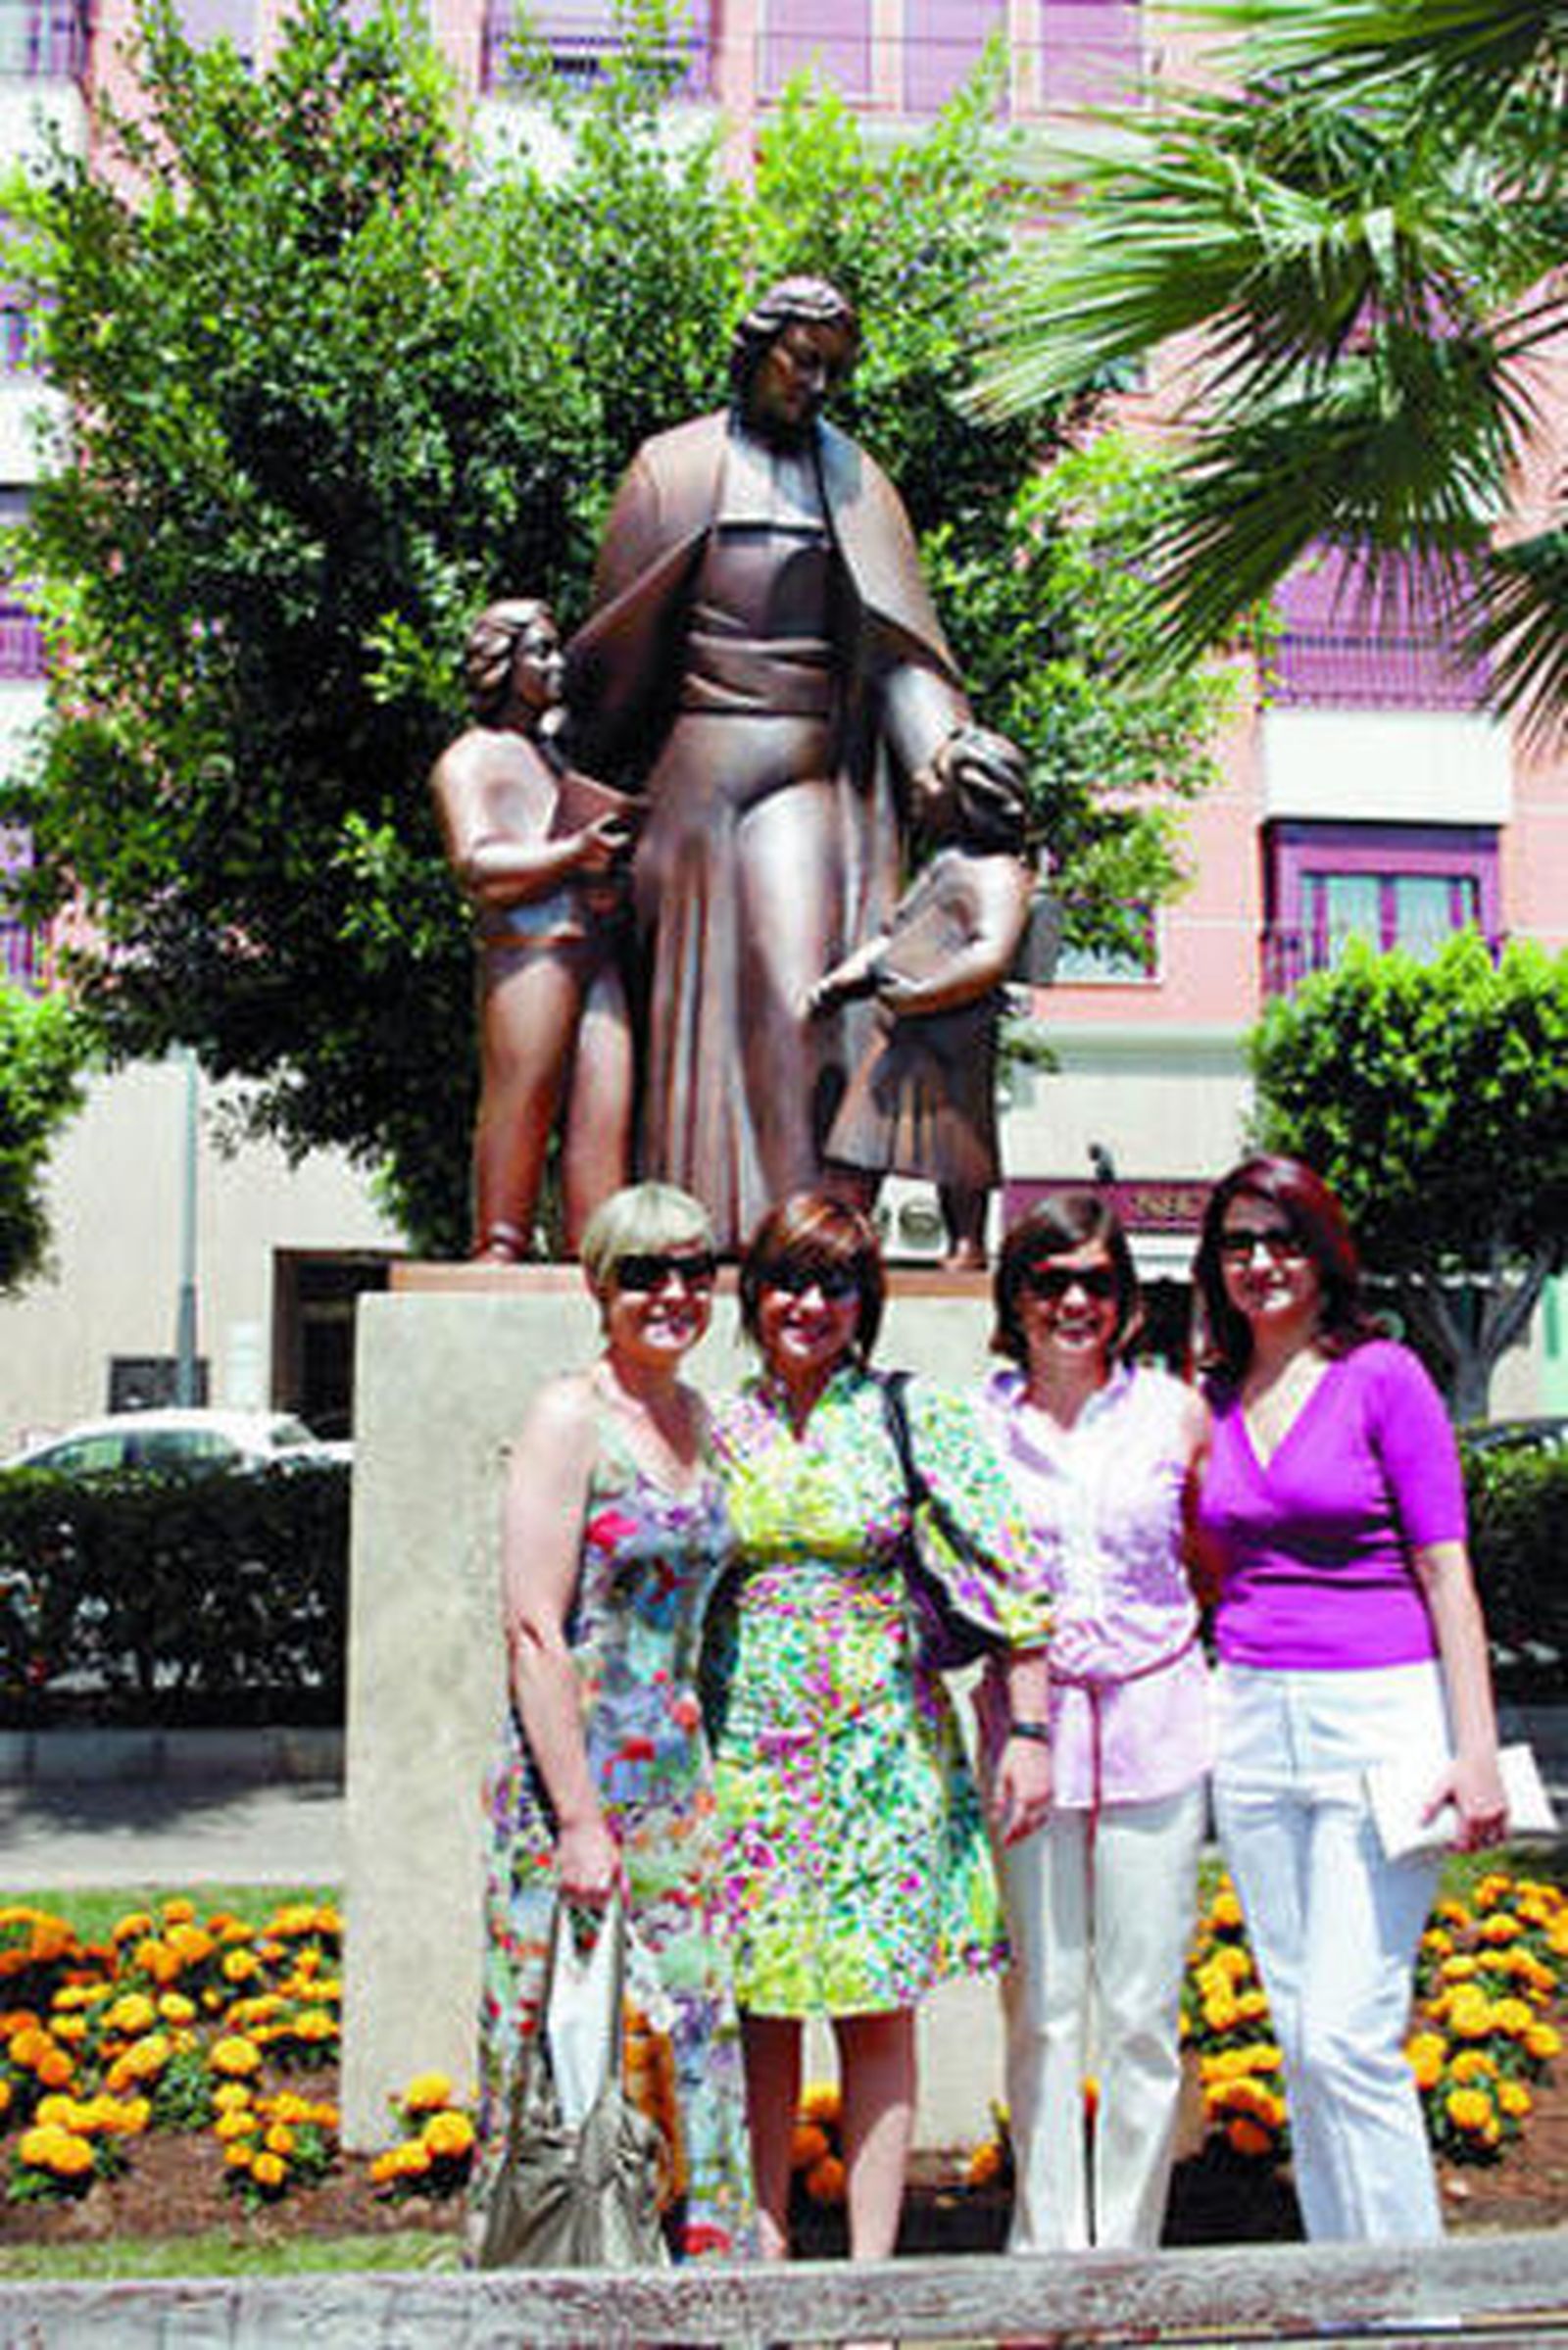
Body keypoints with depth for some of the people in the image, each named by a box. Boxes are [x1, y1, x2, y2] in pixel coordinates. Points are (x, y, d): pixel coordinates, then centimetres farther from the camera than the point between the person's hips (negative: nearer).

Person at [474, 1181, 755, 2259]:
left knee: (701, 2028, 8)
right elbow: (534, 1633, -15)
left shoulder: (694, 1414, 10)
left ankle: (709, 2254, 21)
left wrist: (702, 1779, 12)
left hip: (678, 1773, 6)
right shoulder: (569, 1415, -11)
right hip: (571, 1769, -6)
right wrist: (580, 1821, -17)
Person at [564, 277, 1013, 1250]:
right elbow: (623, 642, 11)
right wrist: (595, 788, 10)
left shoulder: (855, 484, 13)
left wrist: (941, 748, -13)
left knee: (799, 982, -13)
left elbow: (895, 642, 4)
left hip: (809, 772, 0)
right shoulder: (677, 469, 9)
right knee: (698, 988, 1)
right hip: (699, 764, 0)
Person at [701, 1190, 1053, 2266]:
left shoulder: (915, 1418, -3)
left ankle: (870, 2270, 12)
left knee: (878, 2011, 4)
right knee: (761, 2006, 8)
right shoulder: (718, 1427, 5)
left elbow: (1009, 1579, -3)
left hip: (879, 1748, -2)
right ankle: (765, 2248, 20)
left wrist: (1029, 1731, -6)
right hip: (748, 1750, 2)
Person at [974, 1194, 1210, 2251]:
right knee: (1042, 2007, 7)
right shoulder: (975, 1422, 1)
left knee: (1142, 2012, 5)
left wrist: (1233, 1705, 5)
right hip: (1030, 1725, 0)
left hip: (1156, 1722, 0)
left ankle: (1128, 2251, 19)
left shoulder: (1176, 1413, 0)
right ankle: (1047, 2246, 21)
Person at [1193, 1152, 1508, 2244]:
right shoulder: (1214, 1402, 11)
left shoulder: (1384, 1377, -4)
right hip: (1252, 1723, 6)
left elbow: (1446, 1574, -6)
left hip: (1379, 1717, -5)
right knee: (1300, 2034, 10)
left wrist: (1476, 1748, -11)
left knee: (1348, 2036, -10)